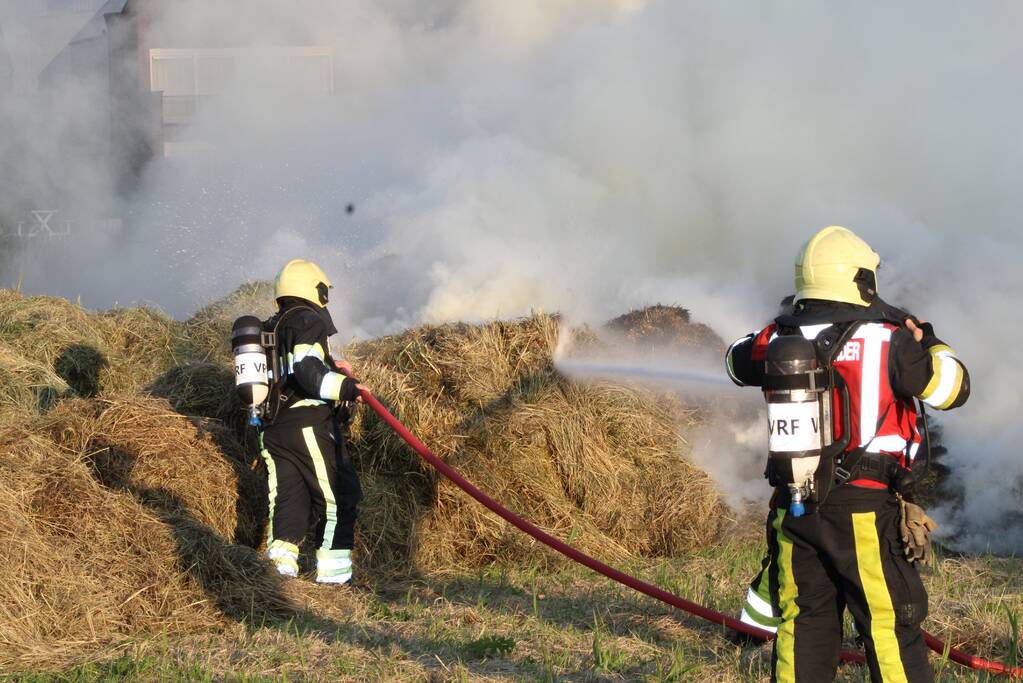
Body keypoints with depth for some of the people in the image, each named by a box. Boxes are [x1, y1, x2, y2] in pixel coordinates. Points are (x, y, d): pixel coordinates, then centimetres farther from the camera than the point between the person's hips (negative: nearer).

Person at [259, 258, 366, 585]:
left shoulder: (268, 329, 19)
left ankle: (280, 558, -1)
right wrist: (342, 386, -26)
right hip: (309, 424, -8)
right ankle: (332, 569, -3)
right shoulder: (310, 322, -7)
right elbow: (307, 370, -22)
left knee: (287, 497, 10)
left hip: (271, 431, 8)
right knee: (338, 495, -1)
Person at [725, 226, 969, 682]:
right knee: (891, 626, 0)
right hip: (867, 509, -4)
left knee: (803, 626, 12)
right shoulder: (887, 341, -11)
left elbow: (738, 362, 23)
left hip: (795, 506, 5)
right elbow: (952, 387, -4)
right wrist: (927, 342, 13)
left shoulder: (779, 340, 2)